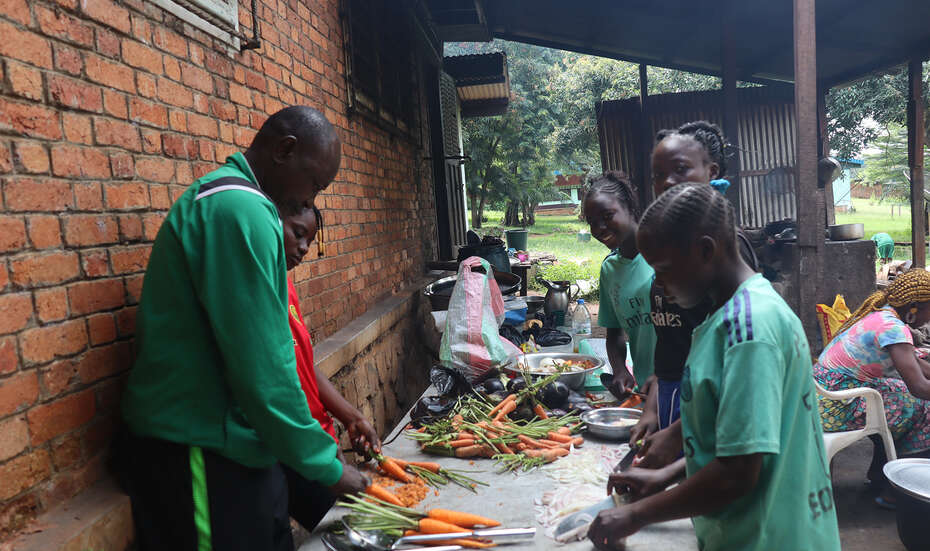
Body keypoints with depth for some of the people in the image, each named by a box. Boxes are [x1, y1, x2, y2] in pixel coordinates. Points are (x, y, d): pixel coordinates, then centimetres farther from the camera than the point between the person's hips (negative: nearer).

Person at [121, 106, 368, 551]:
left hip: (222, 443, 9)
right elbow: (262, 368, -23)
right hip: (200, 459, -9)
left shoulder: (220, 198, 13)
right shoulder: (240, 209, -19)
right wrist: (326, 467, -11)